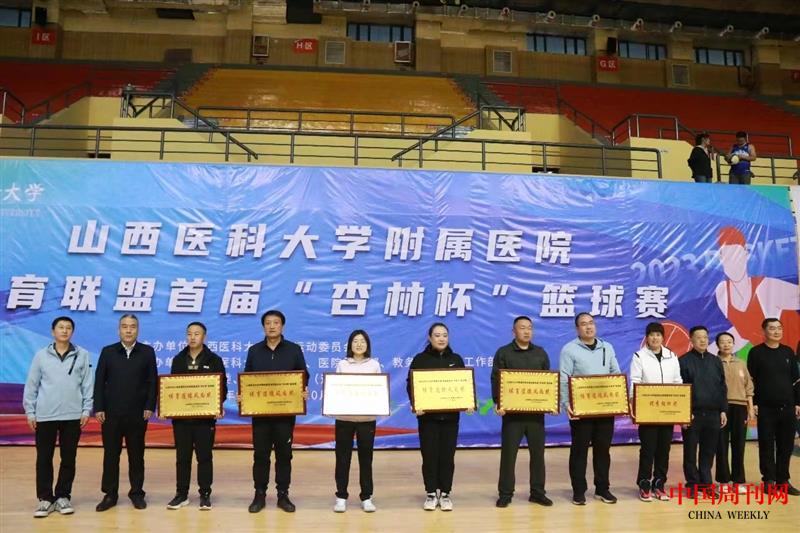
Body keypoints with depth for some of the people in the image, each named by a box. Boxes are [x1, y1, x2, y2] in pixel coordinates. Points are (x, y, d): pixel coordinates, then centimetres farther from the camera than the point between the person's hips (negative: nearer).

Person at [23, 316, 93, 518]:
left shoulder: (82, 355, 2)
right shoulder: (41, 355, 3)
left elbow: (87, 384, 3)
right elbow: (31, 385, 6)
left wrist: (86, 410, -1)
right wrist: (30, 412, 4)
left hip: (72, 416, 0)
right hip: (45, 416, 0)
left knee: (69, 458, 7)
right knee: (44, 458, 4)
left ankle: (63, 497, 19)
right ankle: (45, 498, 16)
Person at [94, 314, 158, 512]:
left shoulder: (147, 352, 2)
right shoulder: (108, 352, 4)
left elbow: (153, 382, 0)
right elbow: (99, 382, 3)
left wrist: (150, 407, -6)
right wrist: (98, 408, -3)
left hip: (138, 414, -1)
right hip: (111, 414, 1)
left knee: (136, 455, 8)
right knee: (110, 455, 7)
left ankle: (137, 493, 19)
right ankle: (110, 495, 19)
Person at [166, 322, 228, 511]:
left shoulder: (214, 360, 0)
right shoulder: (178, 359, 9)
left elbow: (222, 386, -1)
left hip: (205, 416, -2)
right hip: (181, 416, 3)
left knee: (204, 457, 4)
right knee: (182, 457, 9)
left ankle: (205, 494, 13)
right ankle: (181, 494, 19)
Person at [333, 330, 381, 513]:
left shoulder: (374, 365, 6)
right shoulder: (342, 364, 6)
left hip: (367, 418, 0)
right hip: (344, 417, 0)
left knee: (366, 458, 6)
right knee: (343, 457, 4)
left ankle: (366, 497, 16)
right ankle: (341, 497, 16)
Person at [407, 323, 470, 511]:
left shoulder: (456, 359, 8)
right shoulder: (420, 359, 0)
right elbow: (411, 385, -4)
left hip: (450, 415, 2)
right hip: (427, 415, -2)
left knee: (448, 455, 5)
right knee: (429, 455, 2)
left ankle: (445, 494, 17)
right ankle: (431, 494, 15)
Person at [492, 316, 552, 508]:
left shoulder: (541, 353, 11)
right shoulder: (503, 353, 1)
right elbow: (496, 380, -4)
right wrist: (498, 403, -16)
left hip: (536, 411, 3)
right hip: (512, 411, -3)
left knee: (538, 452, 7)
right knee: (508, 453, 1)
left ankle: (537, 492, 19)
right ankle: (505, 493, 11)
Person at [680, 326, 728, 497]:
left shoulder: (716, 361, 11)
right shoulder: (683, 361, -3)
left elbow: (722, 388, 14)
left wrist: (723, 410, 7)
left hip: (713, 414, 4)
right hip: (692, 414, -4)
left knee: (709, 452, 9)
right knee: (690, 452, 4)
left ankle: (706, 483, 20)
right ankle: (693, 485, 13)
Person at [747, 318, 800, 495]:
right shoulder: (756, 352, -3)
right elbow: (751, 380, -4)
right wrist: (753, 403, -9)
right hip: (765, 407, -3)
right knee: (767, 445, 2)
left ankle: (783, 480, 18)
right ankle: (769, 480, 10)